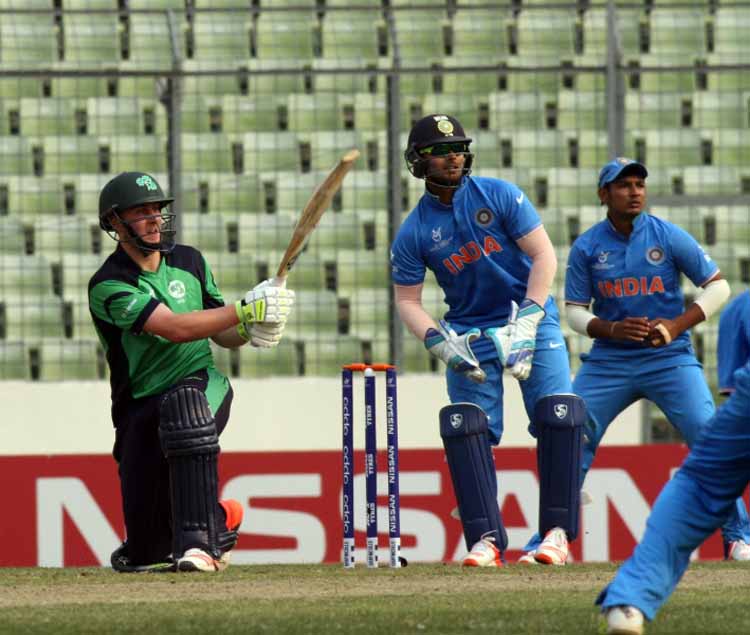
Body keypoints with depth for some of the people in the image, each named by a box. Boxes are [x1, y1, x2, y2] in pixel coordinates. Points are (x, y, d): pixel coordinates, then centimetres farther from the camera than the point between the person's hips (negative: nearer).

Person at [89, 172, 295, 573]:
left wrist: (249, 332, -9)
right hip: (141, 409, -1)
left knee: (183, 404, -39)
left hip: (202, 385, 1)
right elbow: (174, 328, -23)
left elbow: (222, 335, 15)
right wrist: (245, 311, -27)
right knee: (146, 551, -3)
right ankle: (219, 518, 33)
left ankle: (199, 540, -39)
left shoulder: (189, 261, 8)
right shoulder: (109, 286, -11)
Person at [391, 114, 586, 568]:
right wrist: (440, 342, -18)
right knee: (466, 425, -13)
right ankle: (487, 540, -12)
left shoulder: (499, 196, -7)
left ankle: (558, 531, -10)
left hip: (531, 316, -1)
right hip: (470, 333, 2)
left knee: (558, 413, -16)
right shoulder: (414, 232, -2)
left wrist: (527, 321, -19)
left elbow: (544, 255, -9)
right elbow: (407, 300, 1)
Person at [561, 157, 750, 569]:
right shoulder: (586, 248, 0)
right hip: (608, 361, 2)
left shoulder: (669, 237, -4)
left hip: (669, 358, -1)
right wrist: (611, 329, -15)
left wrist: (675, 326, -13)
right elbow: (574, 311, 5)